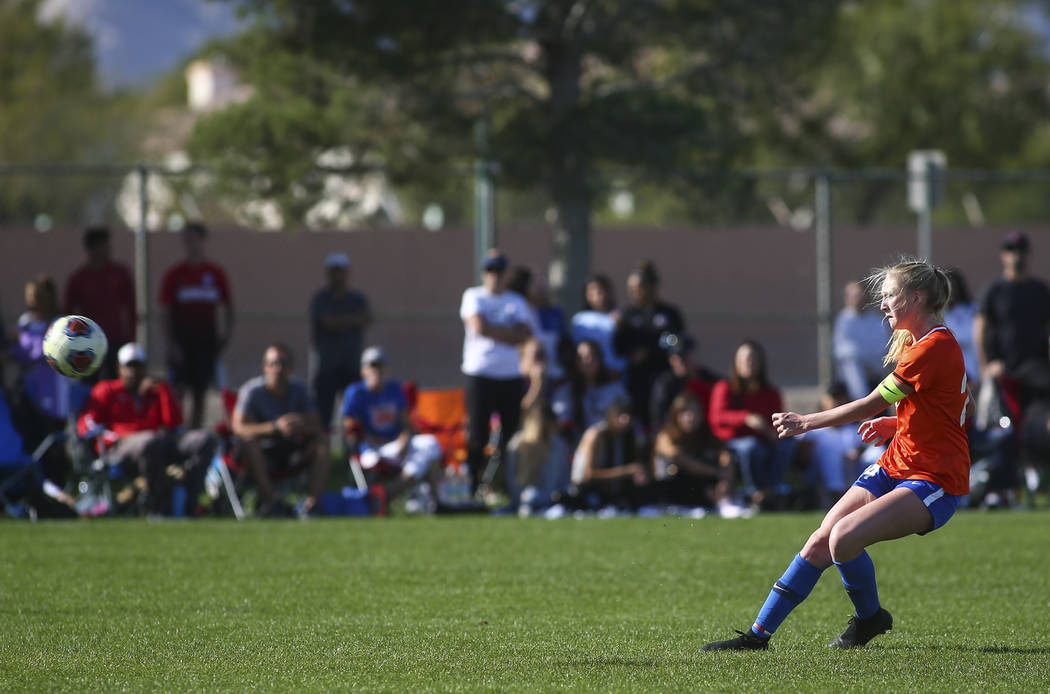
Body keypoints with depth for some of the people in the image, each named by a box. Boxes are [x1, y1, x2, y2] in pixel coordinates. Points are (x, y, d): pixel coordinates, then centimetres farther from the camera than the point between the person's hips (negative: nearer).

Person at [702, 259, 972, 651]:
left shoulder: (934, 348, -18)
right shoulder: (917, 344, 14)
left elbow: (871, 405, -17)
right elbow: (966, 410, 25)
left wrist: (807, 423, -9)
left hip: (934, 481, -9)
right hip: (895, 467, 9)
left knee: (844, 537, -26)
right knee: (820, 541, -1)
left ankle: (870, 617, 2)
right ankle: (759, 634, 4)